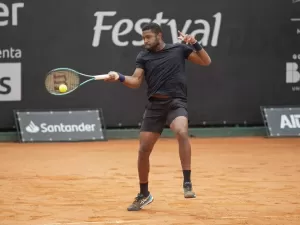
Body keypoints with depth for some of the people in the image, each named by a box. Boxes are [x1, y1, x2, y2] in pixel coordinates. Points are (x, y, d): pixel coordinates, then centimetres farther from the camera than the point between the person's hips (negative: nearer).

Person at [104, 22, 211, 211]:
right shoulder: (143, 56, 9)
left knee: (181, 132, -34)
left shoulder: (179, 49, 5)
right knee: (144, 149, 3)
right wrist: (120, 77, -20)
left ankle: (187, 183, -30)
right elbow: (136, 81, -1)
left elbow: (206, 61, 7)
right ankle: (144, 195, 22)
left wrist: (195, 44, -9)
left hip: (176, 102, -3)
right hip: (155, 105, 3)